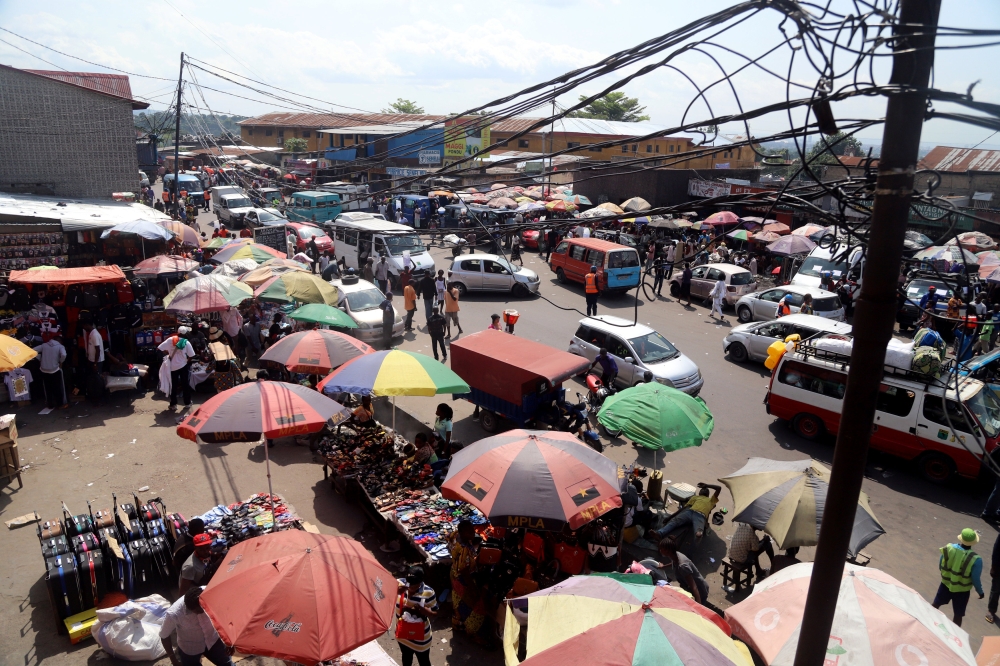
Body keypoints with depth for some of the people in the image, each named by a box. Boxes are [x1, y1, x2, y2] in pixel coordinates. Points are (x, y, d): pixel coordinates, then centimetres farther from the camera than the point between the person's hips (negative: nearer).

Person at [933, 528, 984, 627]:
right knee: (958, 615, 17)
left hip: (946, 584, 3)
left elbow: (940, 567, -4)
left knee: (935, 604, 25)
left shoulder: (948, 548, -17)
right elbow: (975, 579, -17)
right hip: (962, 590, -3)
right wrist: (980, 592, 3)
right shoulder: (976, 559, -27)